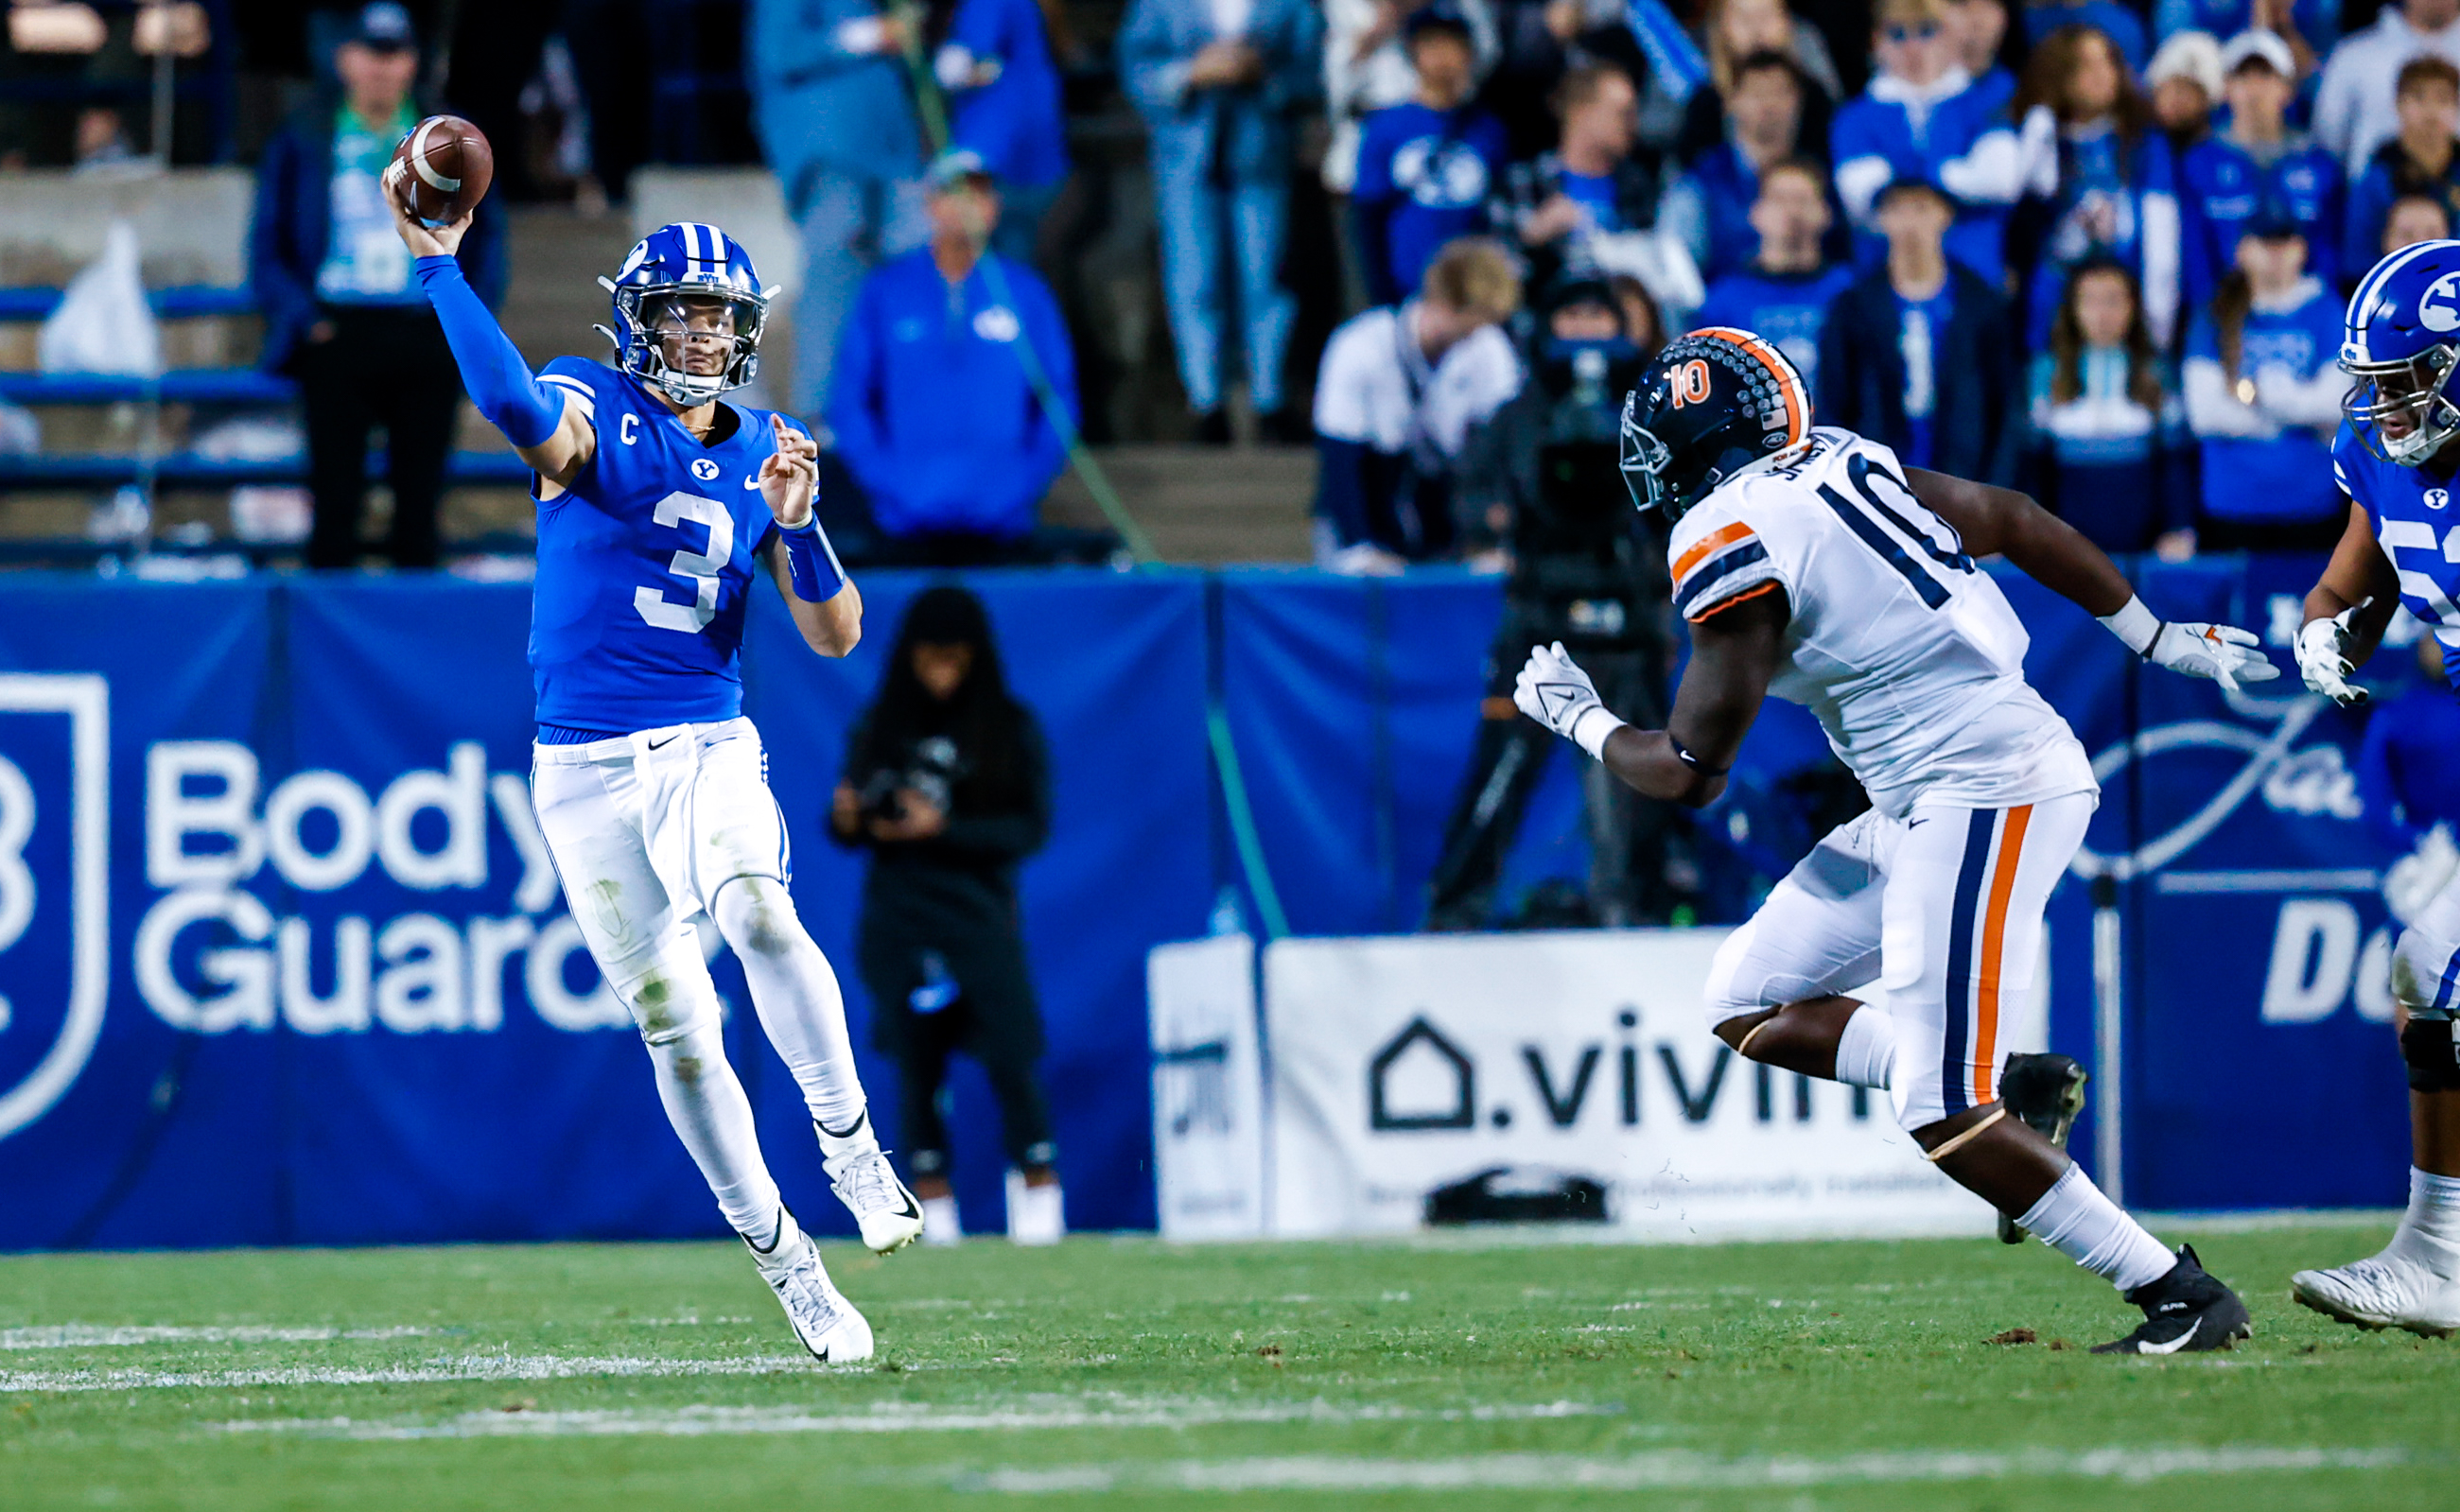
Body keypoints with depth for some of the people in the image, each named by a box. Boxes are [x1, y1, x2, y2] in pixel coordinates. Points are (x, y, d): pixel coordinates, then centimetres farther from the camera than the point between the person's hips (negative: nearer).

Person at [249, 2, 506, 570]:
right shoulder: (302, 140, 6)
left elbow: (486, 233, 16)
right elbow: (267, 245, 8)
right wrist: (300, 316, -6)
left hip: (428, 338, 1)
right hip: (338, 339, -1)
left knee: (419, 498, 2)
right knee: (335, 499, -4)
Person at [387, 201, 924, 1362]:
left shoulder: (763, 454, 9)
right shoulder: (594, 415, -2)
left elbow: (835, 636, 4)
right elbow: (513, 404, -29)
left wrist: (796, 524, -13)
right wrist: (436, 264, -35)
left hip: (707, 747, 1)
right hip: (584, 768, -1)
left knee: (756, 912, -31)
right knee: (670, 1022, -1)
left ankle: (849, 1144, -20)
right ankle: (779, 1254, 10)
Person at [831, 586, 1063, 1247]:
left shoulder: (1011, 731, -2)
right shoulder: (879, 729, 4)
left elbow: (1030, 828, -6)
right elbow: (849, 828, 9)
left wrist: (942, 828, -17)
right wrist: (846, 818, -15)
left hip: (981, 916, -2)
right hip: (899, 922, 2)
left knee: (1011, 1060, -9)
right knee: (915, 1066, 2)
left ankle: (1037, 1191, 5)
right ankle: (931, 1201, 11)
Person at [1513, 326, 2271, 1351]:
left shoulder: (1730, 550, -13)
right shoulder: (1842, 464, 10)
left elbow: (1688, 773, -8)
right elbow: (2016, 523, 19)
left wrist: (1578, 718, 12)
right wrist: (2160, 641, 30)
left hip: (1985, 793, -10)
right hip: (1929, 803, 10)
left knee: (1943, 1116, -11)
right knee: (1750, 1006, 12)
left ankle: (2182, 1298, -7)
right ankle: (2013, 1088, 9)